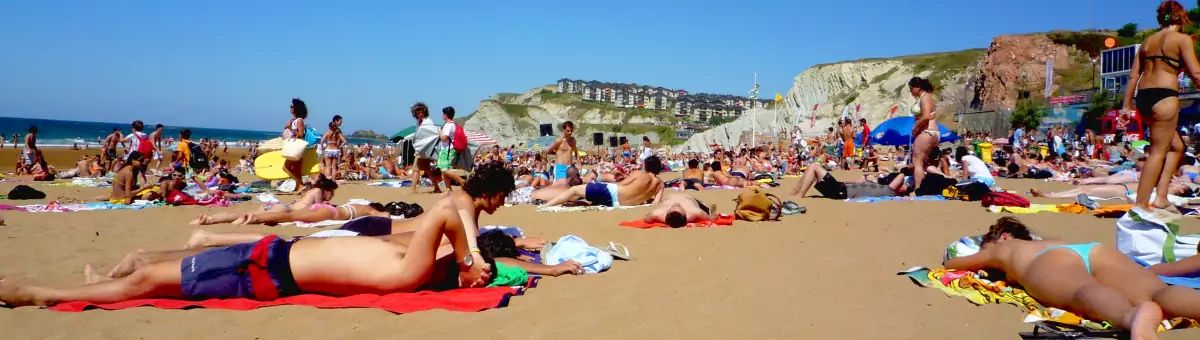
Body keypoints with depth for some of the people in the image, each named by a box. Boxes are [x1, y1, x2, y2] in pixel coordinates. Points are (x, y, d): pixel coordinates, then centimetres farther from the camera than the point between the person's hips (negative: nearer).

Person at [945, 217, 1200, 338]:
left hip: (1053, 261, -4)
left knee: (1084, 293, -36)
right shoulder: (1048, 242, 50)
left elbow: (950, 263, 52)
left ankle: (1134, 316, -70)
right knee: (1158, 292, -22)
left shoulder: (1001, 248, 41)